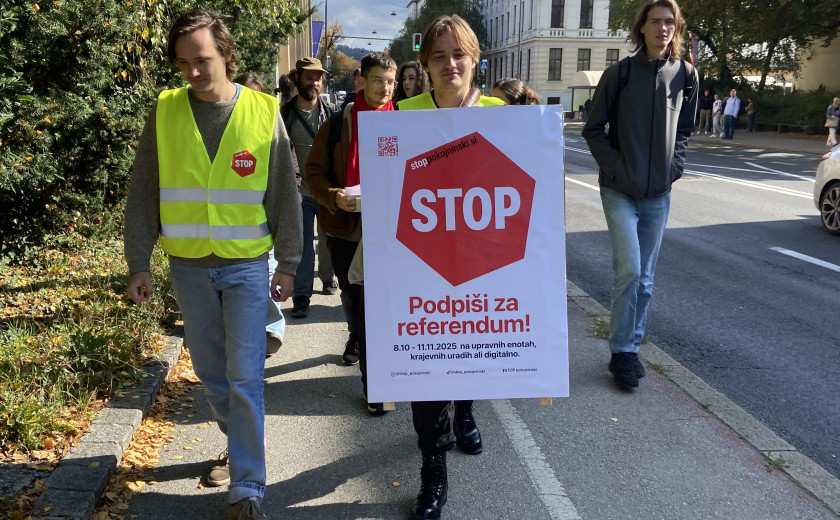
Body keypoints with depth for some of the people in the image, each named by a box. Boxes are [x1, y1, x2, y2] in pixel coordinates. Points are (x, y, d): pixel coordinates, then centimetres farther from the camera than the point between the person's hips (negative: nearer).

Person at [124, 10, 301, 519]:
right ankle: (241, 447, 38)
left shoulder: (264, 112, -5)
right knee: (210, 371, 15)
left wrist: (289, 263, 0)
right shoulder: (165, 112, -1)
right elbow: (144, 193, 3)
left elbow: (285, 194, -1)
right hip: (188, 267, 3)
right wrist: (139, 263, 1)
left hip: (247, 266, -3)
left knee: (245, 377, -3)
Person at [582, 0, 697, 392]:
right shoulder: (619, 73, -4)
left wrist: (675, 165, 1)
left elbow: (685, 129, 15)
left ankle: (631, 348, 22)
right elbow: (593, 130, -1)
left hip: (659, 193, 4)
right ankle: (622, 353, 2)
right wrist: (616, 168, -11)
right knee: (628, 270, -12)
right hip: (620, 190, -3)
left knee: (645, 277, 9)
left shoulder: (686, 75, 5)